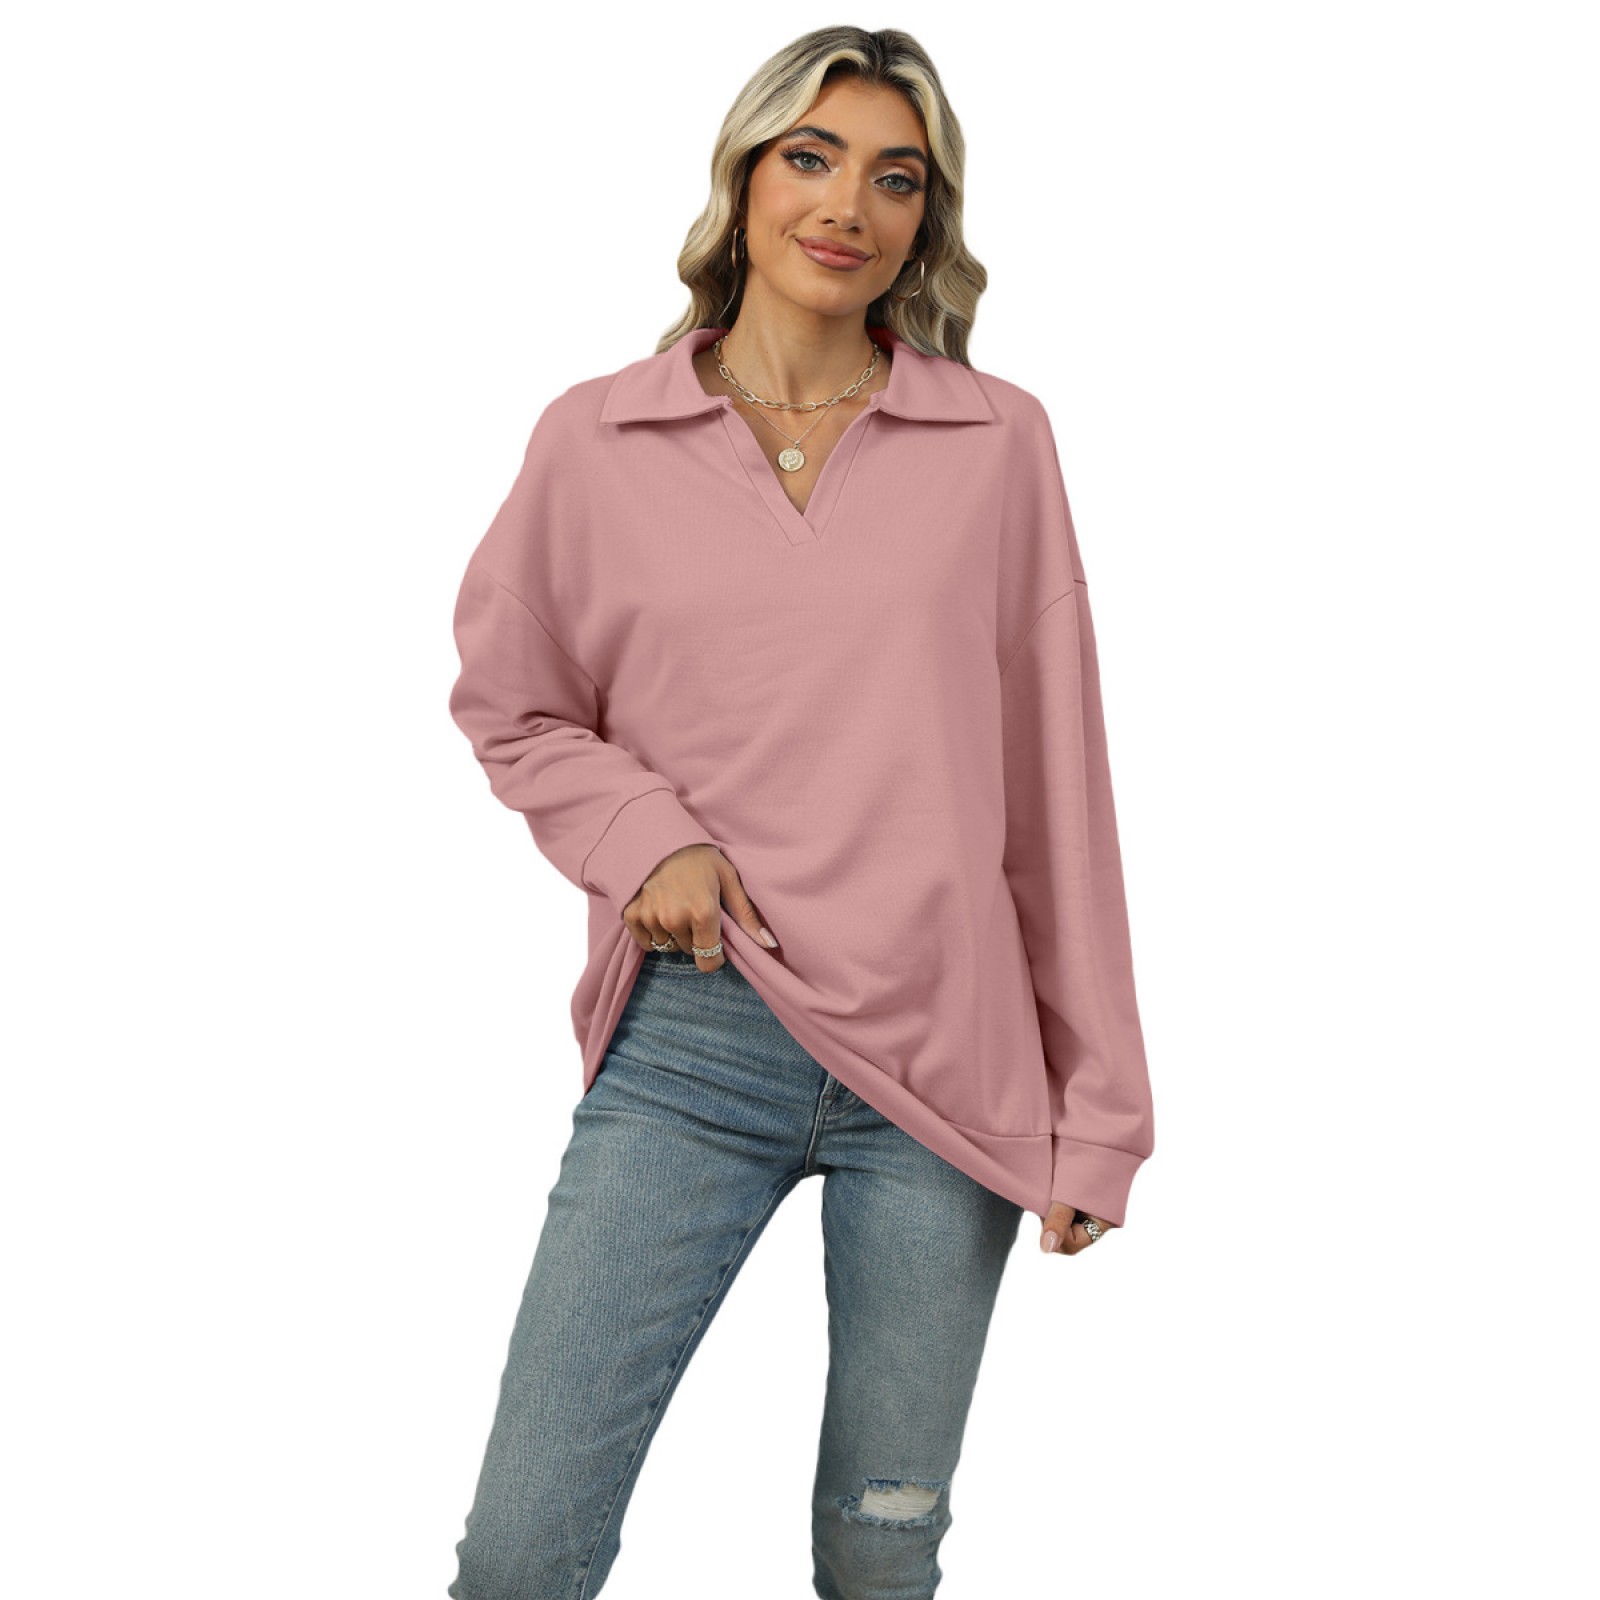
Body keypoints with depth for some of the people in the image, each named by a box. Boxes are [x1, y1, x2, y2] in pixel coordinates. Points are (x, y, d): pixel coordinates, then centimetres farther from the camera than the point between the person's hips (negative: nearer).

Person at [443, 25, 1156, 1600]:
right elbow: (506, 705, 14)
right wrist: (638, 833, -7)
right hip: (689, 1041, 0)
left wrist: (1099, 1110, 3)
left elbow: (1057, 784, 3)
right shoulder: (597, 439, 2)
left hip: (947, 1058, 1)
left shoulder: (997, 440, 2)